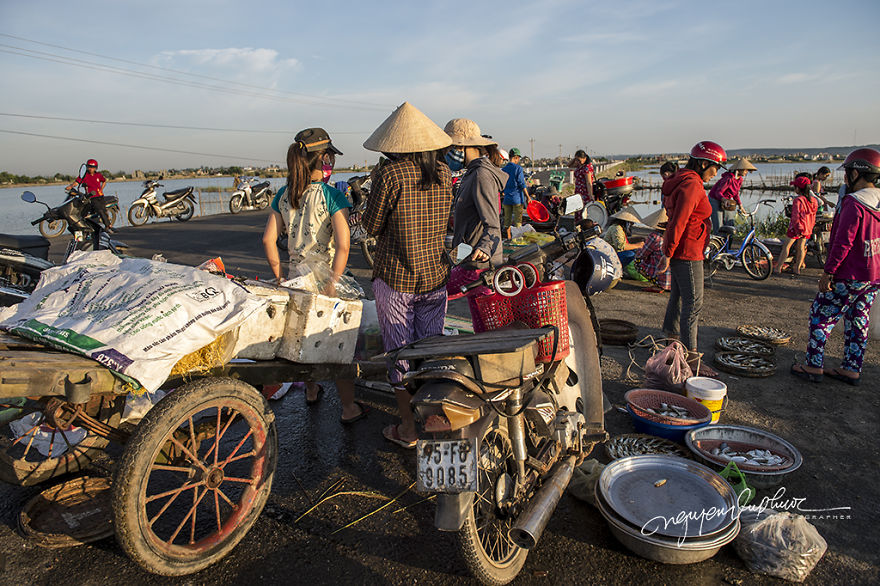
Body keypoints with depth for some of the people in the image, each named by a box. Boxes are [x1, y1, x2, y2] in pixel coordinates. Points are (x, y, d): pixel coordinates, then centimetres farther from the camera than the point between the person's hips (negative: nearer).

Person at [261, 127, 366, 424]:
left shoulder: (283, 195, 2)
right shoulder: (331, 195, -15)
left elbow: (268, 238, 3)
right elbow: (343, 244, -23)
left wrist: (279, 275, 10)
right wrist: (333, 283, -18)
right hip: (326, 276, -6)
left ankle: (311, 390, 42)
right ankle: (349, 408, 17)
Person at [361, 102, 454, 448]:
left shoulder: (389, 175, -14)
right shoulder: (443, 173, 1)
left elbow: (372, 226, -6)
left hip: (395, 277, -4)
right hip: (435, 274, 5)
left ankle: (408, 429, 16)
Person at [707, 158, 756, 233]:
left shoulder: (740, 179, 1)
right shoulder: (729, 179, -25)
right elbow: (718, 192, -27)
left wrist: (740, 205, 10)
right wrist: (724, 199, -46)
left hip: (727, 201, 8)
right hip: (715, 200, -8)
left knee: (730, 225, 4)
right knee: (718, 228, -11)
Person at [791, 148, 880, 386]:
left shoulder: (854, 204, -18)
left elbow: (843, 243, -21)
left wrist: (828, 272, -16)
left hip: (850, 277, -8)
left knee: (820, 316, 2)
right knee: (858, 321, 15)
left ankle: (814, 366, 6)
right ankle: (852, 370, 22)